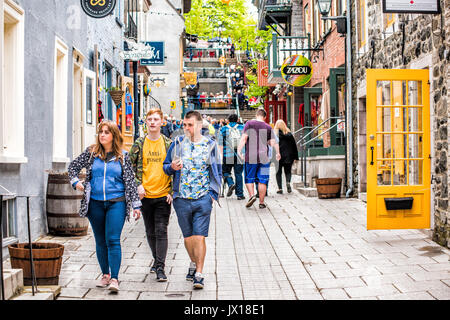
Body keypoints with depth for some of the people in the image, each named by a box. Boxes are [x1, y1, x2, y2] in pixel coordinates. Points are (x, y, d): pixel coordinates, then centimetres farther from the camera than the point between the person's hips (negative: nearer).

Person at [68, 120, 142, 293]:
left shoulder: (123, 156, 2)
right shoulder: (91, 152, 6)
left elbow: (130, 181, 4)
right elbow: (73, 166, 20)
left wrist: (136, 204, 1)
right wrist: (75, 182, 4)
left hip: (116, 202, -2)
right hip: (95, 203, 3)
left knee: (113, 240, -11)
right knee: (100, 241, 10)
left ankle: (114, 279, -11)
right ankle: (105, 275, 23)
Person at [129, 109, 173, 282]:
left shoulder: (169, 143, 1)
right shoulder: (139, 144, 4)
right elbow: (131, 166, 8)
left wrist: (171, 191, -5)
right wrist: (138, 185, -5)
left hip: (163, 195, -2)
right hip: (145, 195, 2)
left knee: (161, 231, -6)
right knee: (150, 232, 13)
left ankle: (160, 268, -3)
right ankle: (157, 260, 32)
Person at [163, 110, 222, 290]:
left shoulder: (210, 145, 4)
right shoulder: (178, 143, 6)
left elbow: (217, 172, 9)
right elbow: (166, 166, 13)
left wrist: (213, 193, -1)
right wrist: (172, 167, -11)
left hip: (202, 198, -2)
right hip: (181, 199, 2)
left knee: (199, 236, -7)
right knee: (188, 236, 14)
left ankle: (199, 274, -1)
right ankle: (194, 263, 36)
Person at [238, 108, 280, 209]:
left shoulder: (249, 124, 0)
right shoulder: (268, 127, 6)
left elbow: (244, 138, -10)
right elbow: (273, 142, 2)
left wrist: (239, 150, -10)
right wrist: (278, 153, 16)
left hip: (251, 156, -1)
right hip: (264, 157, 1)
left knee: (249, 179, 12)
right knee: (262, 180, 7)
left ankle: (252, 195, -9)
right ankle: (261, 202, 9)